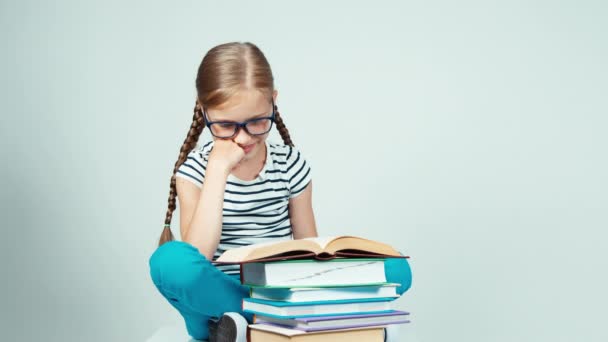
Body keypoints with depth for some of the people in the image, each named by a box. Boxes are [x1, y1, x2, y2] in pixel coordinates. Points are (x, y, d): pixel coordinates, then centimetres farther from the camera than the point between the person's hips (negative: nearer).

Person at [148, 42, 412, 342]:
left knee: (397, 269, -17)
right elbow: (197, 260, -18)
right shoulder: (195, 170, -3)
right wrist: (218, 169, -19)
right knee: (171, 261, -35)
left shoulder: (291, 164, 3)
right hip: (221, 297, -3)